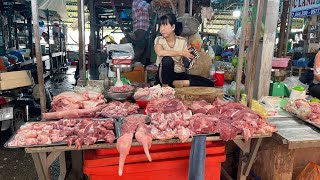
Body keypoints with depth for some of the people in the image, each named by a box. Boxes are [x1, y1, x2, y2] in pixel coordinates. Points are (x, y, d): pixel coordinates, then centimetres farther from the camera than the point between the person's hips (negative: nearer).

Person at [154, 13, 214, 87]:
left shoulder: (182, 41, -1)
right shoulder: (159, 40, -5)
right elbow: (160, 53, -29)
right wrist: (181, 53, -25)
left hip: (180, 74, 2)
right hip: (166, 76, -2)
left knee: (209, 84, -14)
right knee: (167, 59, -36)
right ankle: (165, 87, -20)